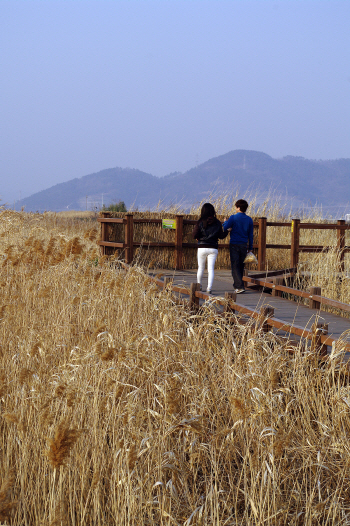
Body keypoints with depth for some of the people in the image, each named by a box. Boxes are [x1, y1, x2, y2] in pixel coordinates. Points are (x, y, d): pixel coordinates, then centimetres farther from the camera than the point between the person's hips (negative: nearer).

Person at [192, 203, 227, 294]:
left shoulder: (200, 222, -6)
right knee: (211, 269, 0)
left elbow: (195, 235, -8)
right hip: (213, 248, 1)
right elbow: (221, 236, 3)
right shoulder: (217, 223, 0)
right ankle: (209, 288, -10)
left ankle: (199, 286, 29)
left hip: (202, 248, -1)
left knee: (201, 267, 16)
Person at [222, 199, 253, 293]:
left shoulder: (233, 218, -10)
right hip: (244, 246, 5)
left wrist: (225, 222, 14)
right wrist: (250, 248, 15)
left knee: (235, 266, -5)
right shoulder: (249, 219, 5)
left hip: (234, 245, -5)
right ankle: (237, 284, 29)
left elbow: (224, 228, -7)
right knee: (241, 266, 16)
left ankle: (239, 287, -15)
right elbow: (250, 235, 8)